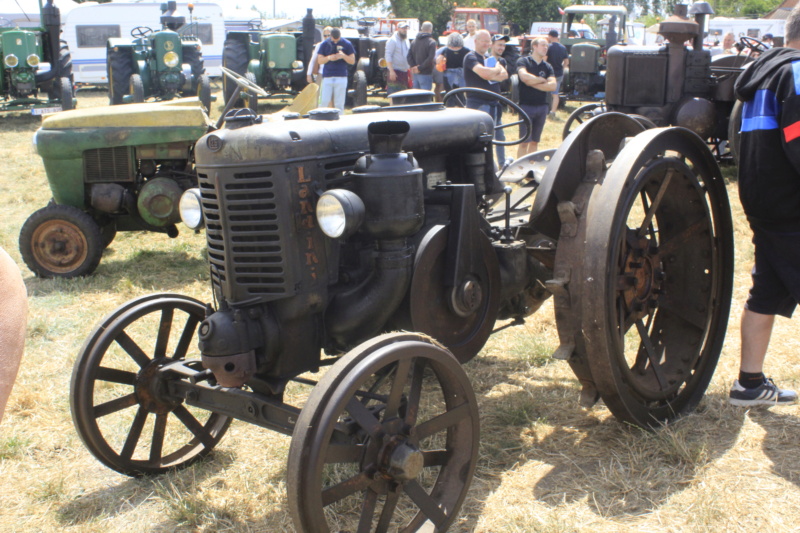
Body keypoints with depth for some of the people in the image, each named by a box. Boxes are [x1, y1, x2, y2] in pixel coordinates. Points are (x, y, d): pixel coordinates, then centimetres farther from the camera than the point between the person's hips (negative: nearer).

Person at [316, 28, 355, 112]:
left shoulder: (347, 44, 3)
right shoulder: (324, 44, 5)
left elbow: (352, 61, 2)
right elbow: (319, 60, 4)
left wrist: (343, 56, -18)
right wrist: (329, 58, -16)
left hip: (341, 77, 0)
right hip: (327, 77, 1)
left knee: (339, 104, 1)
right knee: (324, 101, -4)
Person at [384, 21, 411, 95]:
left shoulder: (406, 40, 15)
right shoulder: (392, 40, -10)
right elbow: (388, 56, -16)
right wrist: (391, 71, -23)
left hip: (405, 71, 8)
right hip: (395, 71, -8)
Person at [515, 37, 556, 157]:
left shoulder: (547, 67, 12)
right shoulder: (523, 61, -1)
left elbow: (553, 86, -3)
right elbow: (524, 77, -21)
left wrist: (533, 83, -10)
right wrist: (542, 80, -7)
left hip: (542, 106, 5)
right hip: (526, 105, -5)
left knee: (535, 141, 9)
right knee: (524, 141, -6)